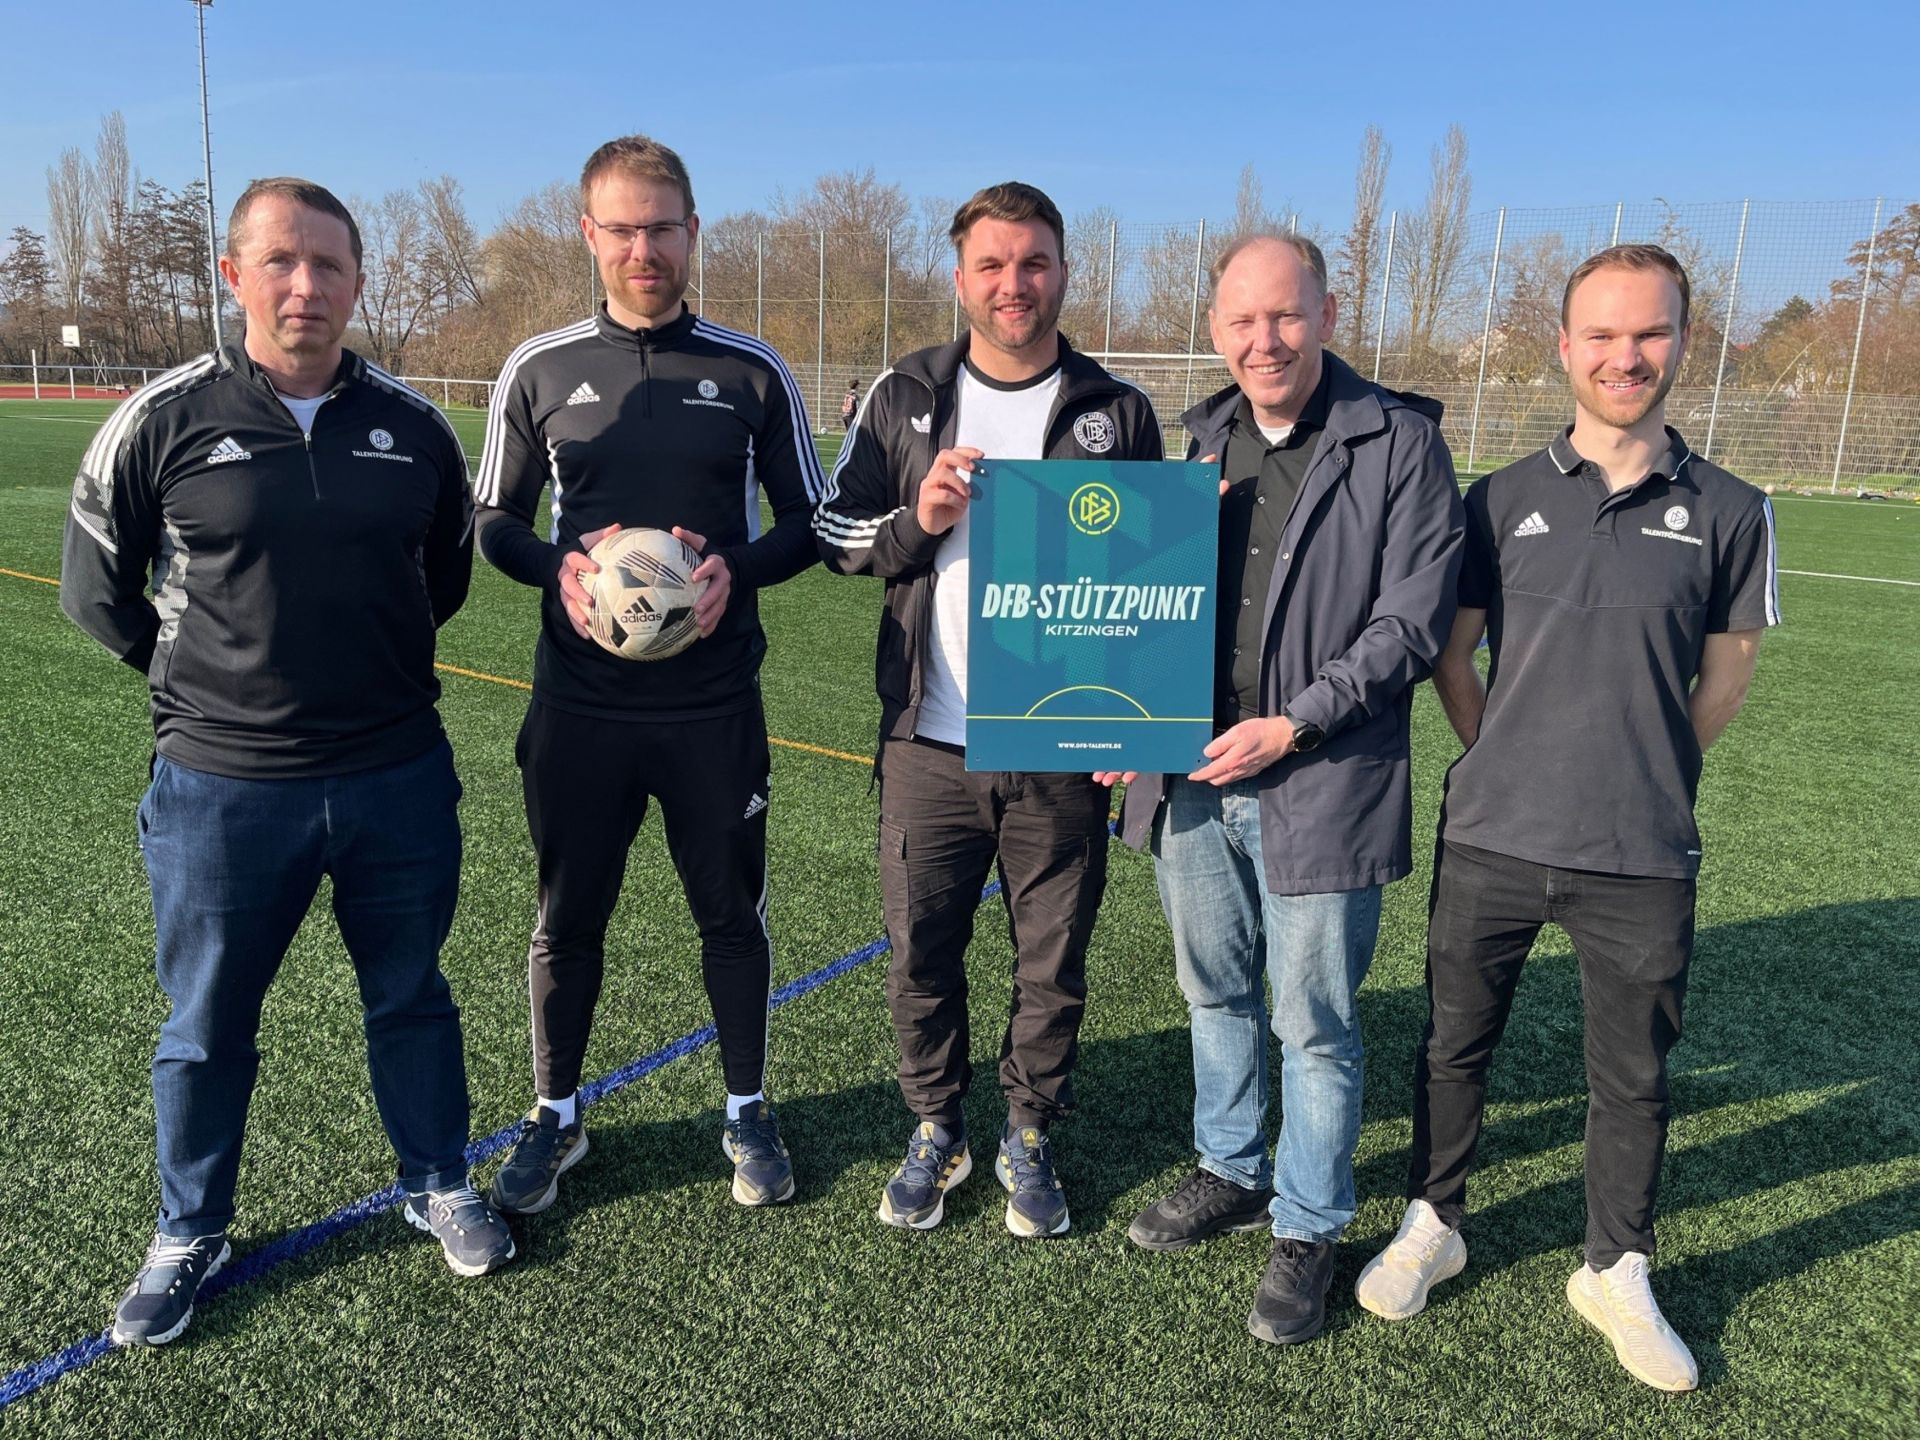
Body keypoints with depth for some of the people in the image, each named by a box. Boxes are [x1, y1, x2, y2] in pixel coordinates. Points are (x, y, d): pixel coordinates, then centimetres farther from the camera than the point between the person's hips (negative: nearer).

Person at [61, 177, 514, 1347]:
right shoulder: (164, 421, -7)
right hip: (221, 790, -1)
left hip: (400, 779, 2)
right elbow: (97, 587, 5)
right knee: (207, 1028, 14)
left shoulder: (413, 425, 0)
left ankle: (439, 1187, 38)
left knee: (412, 1000, 17)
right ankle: (190, 1236, 36)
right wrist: (207, 679, 7)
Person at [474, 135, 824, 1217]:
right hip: (579, 707, 1)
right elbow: (497, 522, 9)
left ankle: (748, 1113, 31)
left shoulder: (753, 371, 1)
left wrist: (735, 570, -15)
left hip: (717, 708, 0)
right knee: (568, 917, 12)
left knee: (733, 915, 11)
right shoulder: (541, 370, 3)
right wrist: (559, 566, -13)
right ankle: (556, 1117, 33)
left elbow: (808, 521, 5)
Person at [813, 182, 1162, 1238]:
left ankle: (1029, 1140, 32)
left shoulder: (1117, 413, 3)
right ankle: (936, 1131, 33)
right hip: (930, 744, 1)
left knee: (1053, 964, 10)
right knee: (921, 952, 11)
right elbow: (832, 529, 7)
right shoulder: (904, 397, 4)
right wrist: (915, 520, -14)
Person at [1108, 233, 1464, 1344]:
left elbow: (1414, 624, -11)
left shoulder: (1400, 443, -7)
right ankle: (1234, 1172, 41)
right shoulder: (1197, 441, 9)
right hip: (1192, 778, 5)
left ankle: (1309, 1230, 27)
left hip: (1320, 785, -5)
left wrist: (1294, 725, -16)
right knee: (1217, 995, 20)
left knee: (1315, 1024, 6)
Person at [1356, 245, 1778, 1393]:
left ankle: (1618, 1272, 35)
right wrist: (1513, 764, 8)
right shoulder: (1503, 500, 0)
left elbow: (1724, 683, 8)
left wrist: (1638, 777, 11)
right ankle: (1434, 1223, 36)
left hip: (1644, 861, 0)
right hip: (1490, 840, 1)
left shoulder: (1729, 512, -1)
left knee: (1635, 1076, 13)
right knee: (1457, 1045, 14)